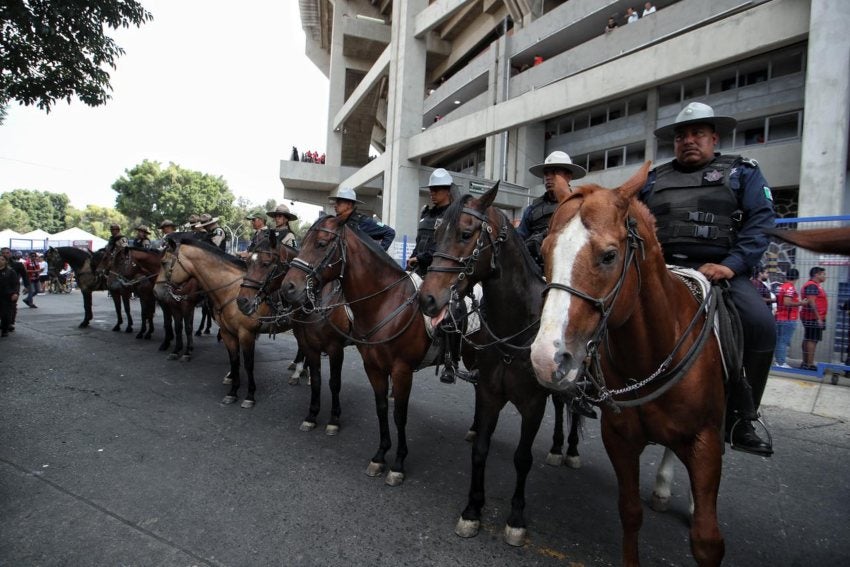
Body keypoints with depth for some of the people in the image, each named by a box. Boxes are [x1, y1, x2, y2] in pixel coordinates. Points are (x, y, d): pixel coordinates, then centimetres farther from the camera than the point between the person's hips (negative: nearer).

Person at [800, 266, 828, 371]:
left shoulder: (815, 285, 20)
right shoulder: (812, 286, -13)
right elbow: (811, 302, -21)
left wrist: (819, 317, 23)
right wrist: (818, 318, -22)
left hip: (810, 318, 11)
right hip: (814, 318, -11)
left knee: (807, 340, 11)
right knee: (812, 340, -11)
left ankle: (805, 363, 15)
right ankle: (810, 365, -12)